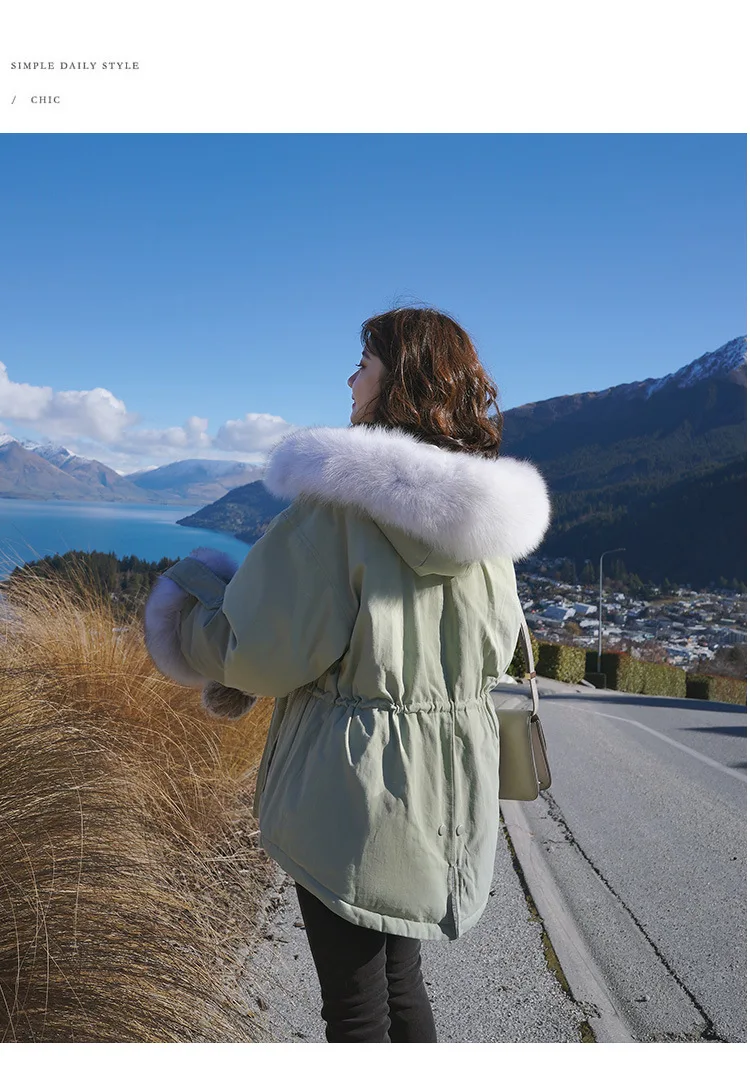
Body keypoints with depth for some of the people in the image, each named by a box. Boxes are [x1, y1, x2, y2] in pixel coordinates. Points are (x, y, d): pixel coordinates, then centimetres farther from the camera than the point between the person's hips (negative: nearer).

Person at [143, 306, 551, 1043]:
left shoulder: (342, 500, -20)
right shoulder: (486, 509, 0)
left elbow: (261, 654, -15)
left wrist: (191, 606, 4)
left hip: (353, 787, -7)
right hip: (451, 790, 7)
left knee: (355, 1005, 13)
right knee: (400, 977, 26)